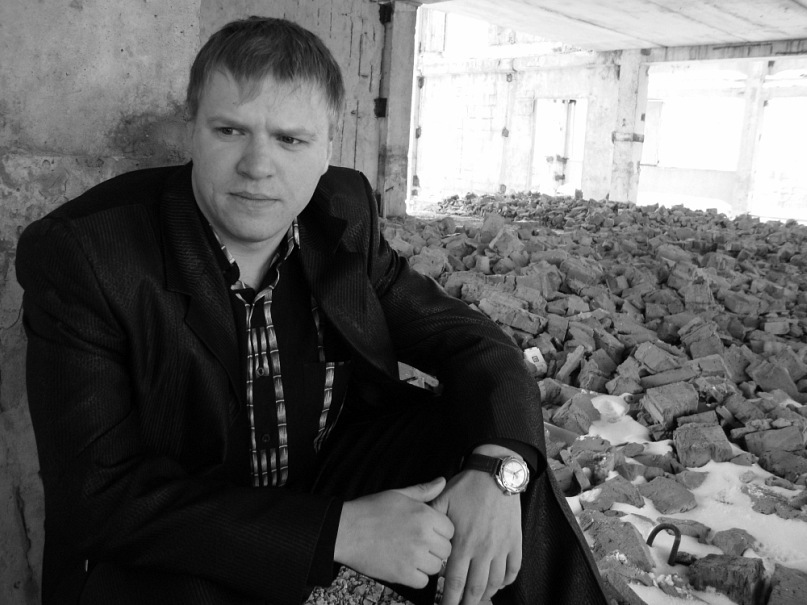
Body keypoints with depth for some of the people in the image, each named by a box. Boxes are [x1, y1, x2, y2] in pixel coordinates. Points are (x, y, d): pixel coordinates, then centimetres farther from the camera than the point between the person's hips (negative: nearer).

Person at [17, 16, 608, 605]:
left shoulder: (343, 214, -7)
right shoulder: (77, 253, -20)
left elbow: (471, 341, -6)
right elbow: (99, 493, -23)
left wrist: (498, 467, -27)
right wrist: (338, 531, -31)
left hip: (331, 479, 4)